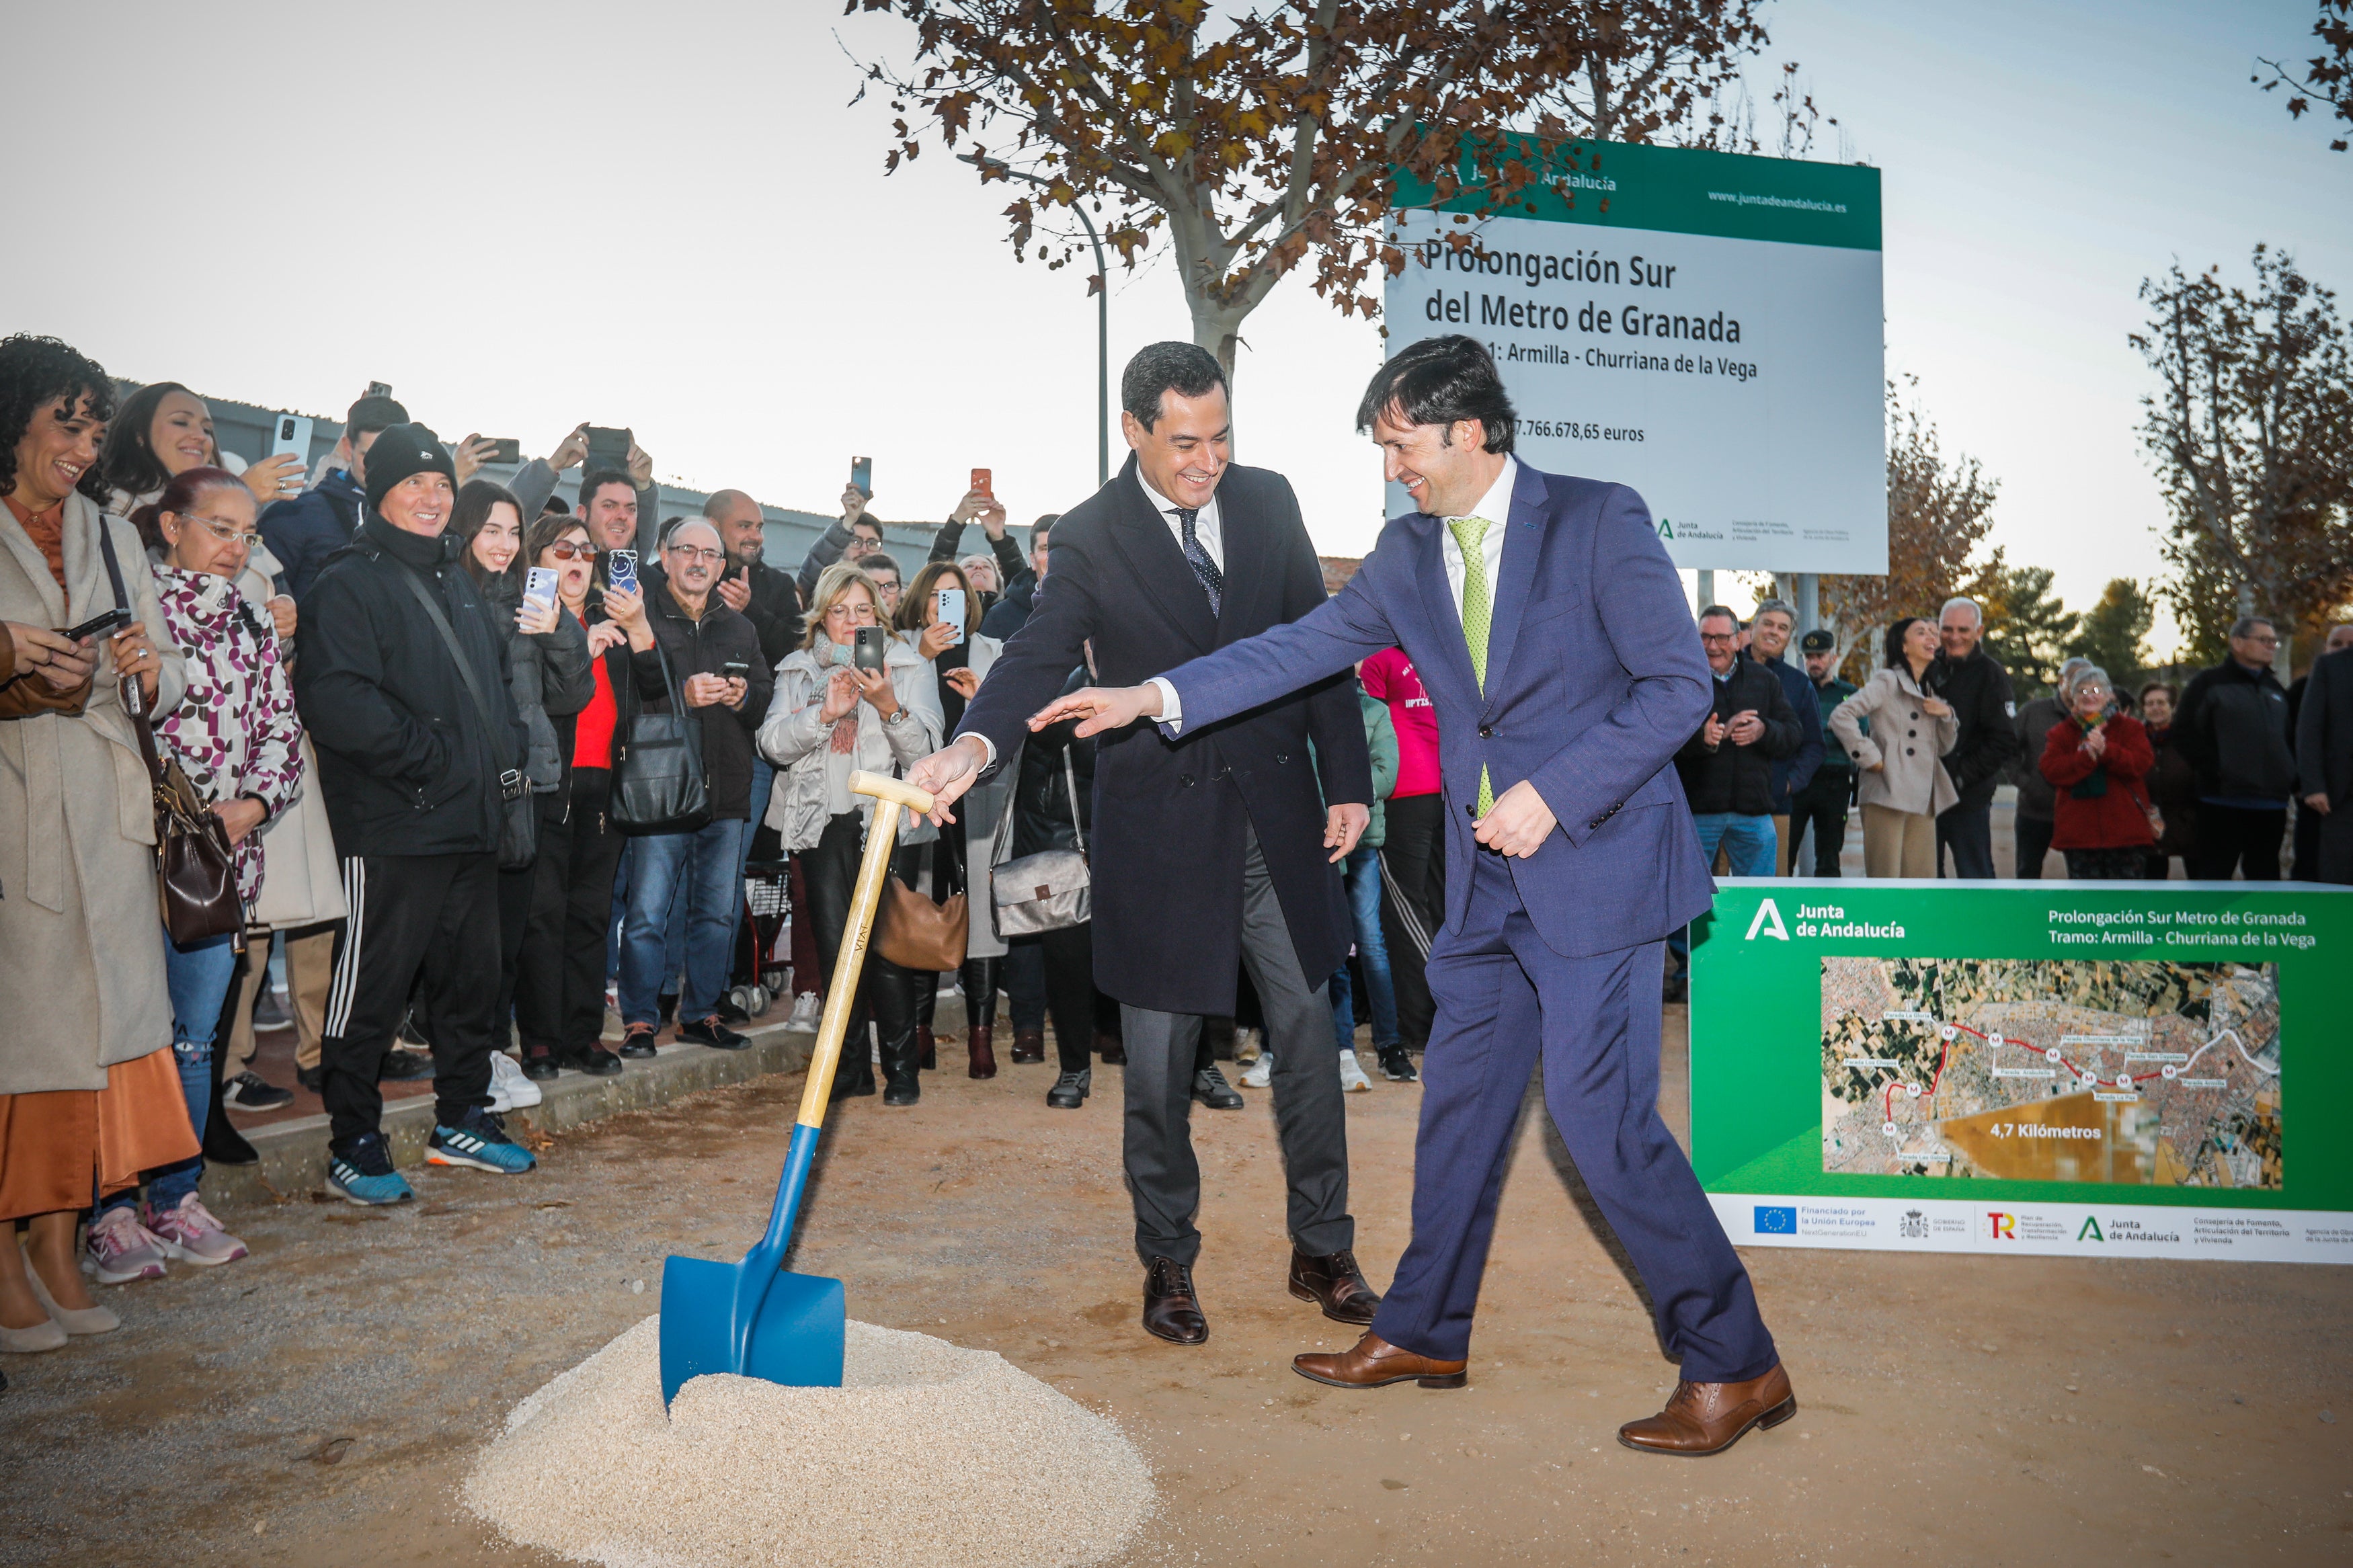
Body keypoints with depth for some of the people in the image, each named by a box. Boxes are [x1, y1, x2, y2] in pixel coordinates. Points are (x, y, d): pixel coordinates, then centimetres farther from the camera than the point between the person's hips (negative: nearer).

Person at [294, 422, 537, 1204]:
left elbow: (496, 677, 28)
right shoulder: (351, 583, -7)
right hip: (394, 826, -8)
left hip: (472, 822, 8)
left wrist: (508, 753, 11)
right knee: (371, 986, -1)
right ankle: (353, 1147, 11)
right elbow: (335, 699, -20)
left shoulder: (457, 582, 19)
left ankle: (463, 1120, 29)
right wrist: (430, 758, -19)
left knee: (472, 977, 15)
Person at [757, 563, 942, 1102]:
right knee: (836, 946, 0)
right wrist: (824, 714, -13)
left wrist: (888, 706, -19)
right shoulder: (798, 670, 15)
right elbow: (773, 744, 1)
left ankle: (901, 1066, 3)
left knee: (886, 943, -9)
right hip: (823, 822, 2)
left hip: (885, 821, -2)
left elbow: (924, 750, -3)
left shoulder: (908, 668, 8)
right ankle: (851, 1066, 12)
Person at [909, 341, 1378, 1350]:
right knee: (1160, 1061, 5)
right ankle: (1167, 1265, 24)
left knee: (1307, 1034, 10)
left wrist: (1346, 781, 4)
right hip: (1160, 825, -3)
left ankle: (1322, 1249, 27)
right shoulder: (1090, 538, -6)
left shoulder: (1268, 502, 3)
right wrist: (974, 743, -38)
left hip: (1278, 813, 3)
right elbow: (1038, 657, -17)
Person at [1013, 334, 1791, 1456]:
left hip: (1598, 865, -6)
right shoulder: (1409, 554, 9)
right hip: (1489, 877, 7)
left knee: (1599, 1112, -9)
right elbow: (1307, 645, 11)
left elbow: (1679, 685, -11)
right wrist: (1154, 696, 3)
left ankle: (1734, 1366, 7)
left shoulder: (1598, 521, -9)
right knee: (1460, 1100, 13)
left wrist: (1552, 795, -17)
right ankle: (1423, 1333, 30)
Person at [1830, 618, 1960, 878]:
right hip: (1888, 793, -8)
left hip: (1923, 798, 8)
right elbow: (1841, 716, -15)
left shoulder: (1928, 691, 21)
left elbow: (1943, 747, 23)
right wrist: (1869, 757, -14)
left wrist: (1947, 716, 4)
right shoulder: (1887, 681, -3)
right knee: (1885, 880, -8)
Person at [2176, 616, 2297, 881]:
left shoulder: (2275, 689, 20)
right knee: (2212, 877, -6)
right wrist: (2216, 771, -14)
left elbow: (2290, 738, 26)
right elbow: (2186, 734, -5)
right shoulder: (2208, 683, 2)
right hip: (2224, 802, -6)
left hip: (2272, 805, 6)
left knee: (2265, 877, 10)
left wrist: (2293, 779, 9)